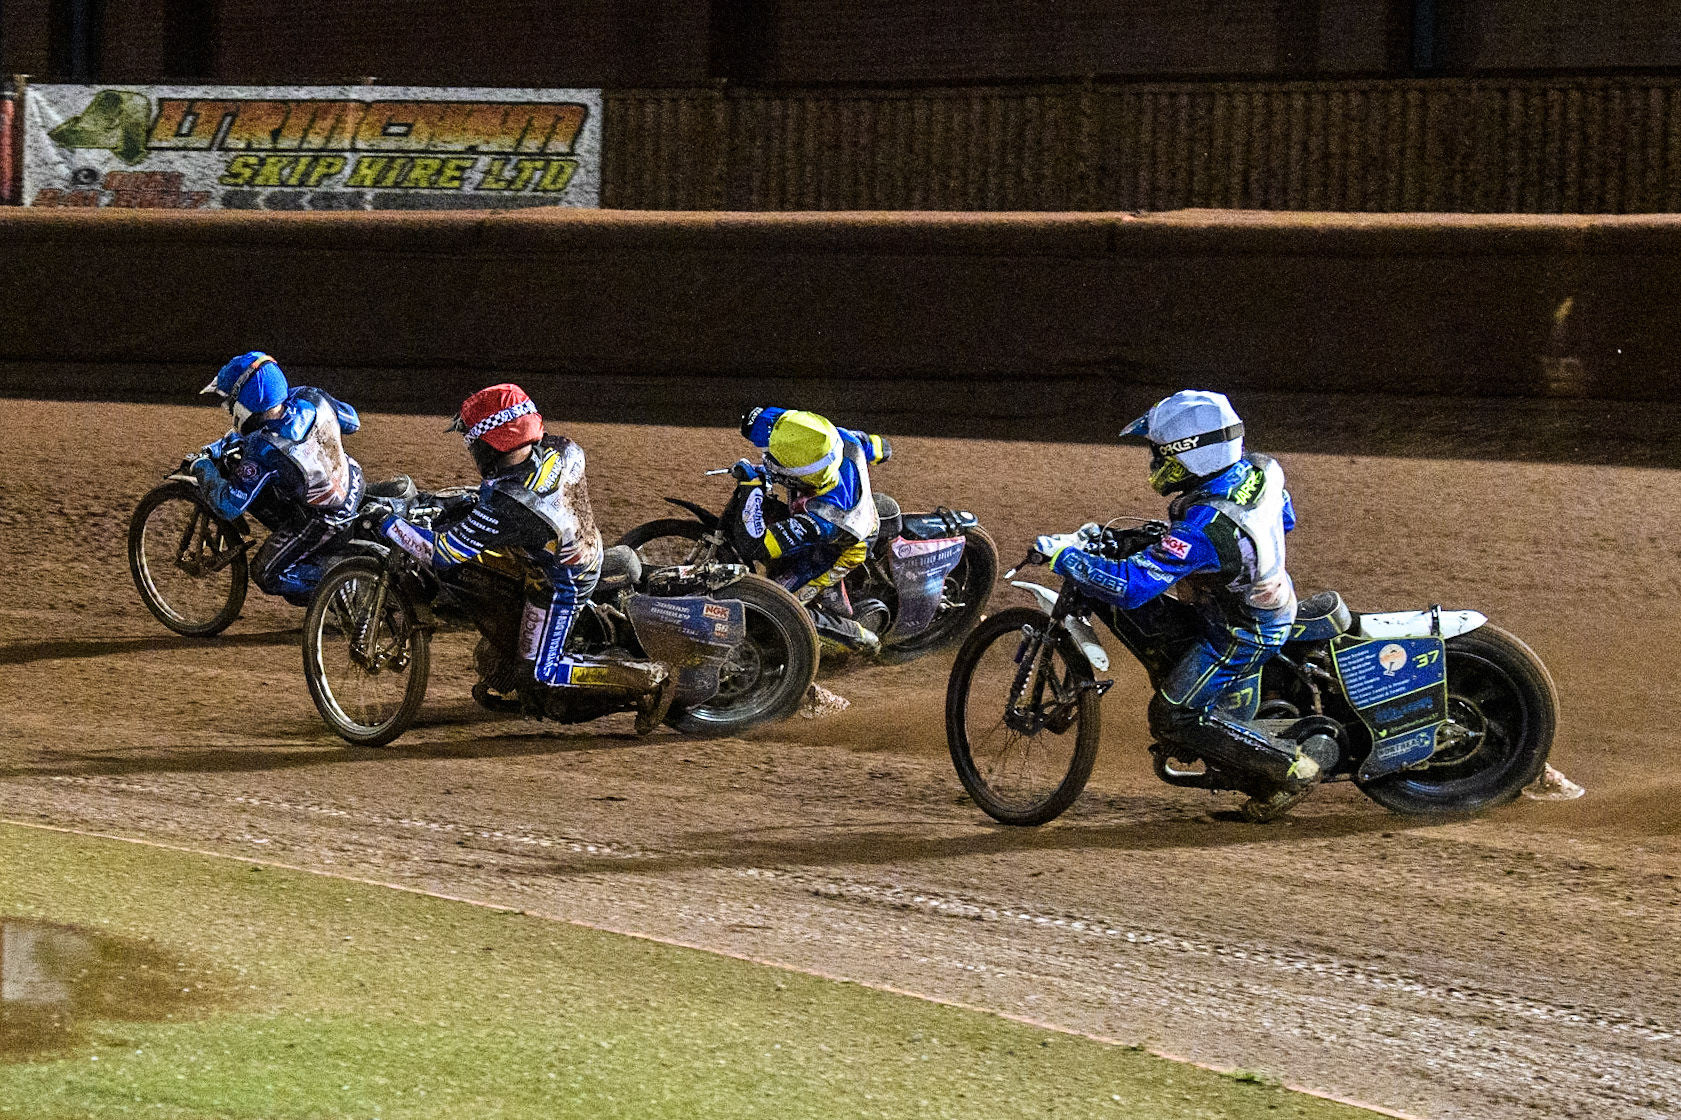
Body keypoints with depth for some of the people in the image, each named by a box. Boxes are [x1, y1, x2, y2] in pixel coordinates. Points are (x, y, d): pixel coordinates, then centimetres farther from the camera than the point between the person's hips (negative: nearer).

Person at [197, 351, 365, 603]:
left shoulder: (262, 450, -32)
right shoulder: (310, 398, -15)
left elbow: (230, 504, -26)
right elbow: (351, 420, 5)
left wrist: (204, 469, -8)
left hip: (323, 519, -7)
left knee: (266, 574, 8)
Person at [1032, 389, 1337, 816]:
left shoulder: (1202, 528, -36)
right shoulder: (1261, 470, -11)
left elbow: (1130, 587, -38)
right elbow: (1284, 518, 12)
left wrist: (1063, 556, -27)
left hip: (1242, 634, -9)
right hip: (1274, 598, 9)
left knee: (1173, 720, -3)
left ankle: (1295, 764, -4)